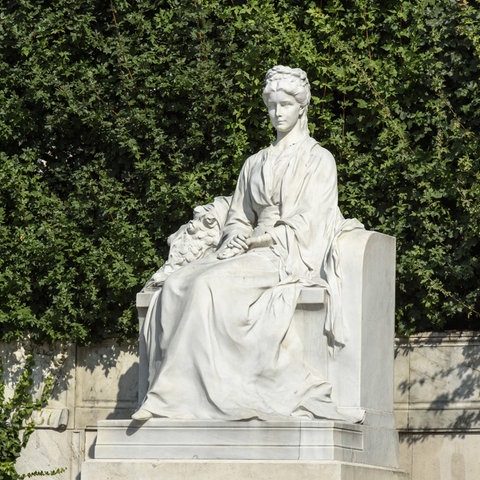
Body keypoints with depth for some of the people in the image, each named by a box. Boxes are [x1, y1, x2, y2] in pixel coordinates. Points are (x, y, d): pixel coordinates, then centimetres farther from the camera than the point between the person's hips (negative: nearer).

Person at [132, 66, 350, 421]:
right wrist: (235, 239, -3)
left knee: (212, 285, -31)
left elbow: (306, 223, -5)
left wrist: (256, 240, -12)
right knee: (178, 285, -21)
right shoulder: (256, 164, 22)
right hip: (251, 252, 6)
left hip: (290, 256, -6)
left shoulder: (318, 160, 5)